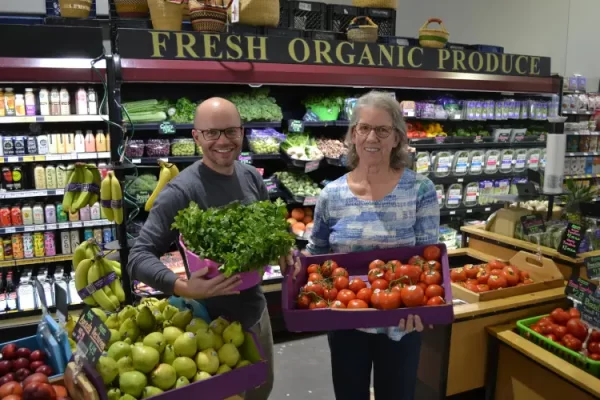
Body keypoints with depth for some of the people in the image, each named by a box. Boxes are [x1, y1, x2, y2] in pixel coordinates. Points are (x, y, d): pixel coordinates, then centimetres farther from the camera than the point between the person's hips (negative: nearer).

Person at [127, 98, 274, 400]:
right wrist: (183, 287, -39)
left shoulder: (252, 178, -4)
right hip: (211, 321, -6)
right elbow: (138, 258, -22)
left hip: (256, 310, 6)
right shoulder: (181, 191, -22)